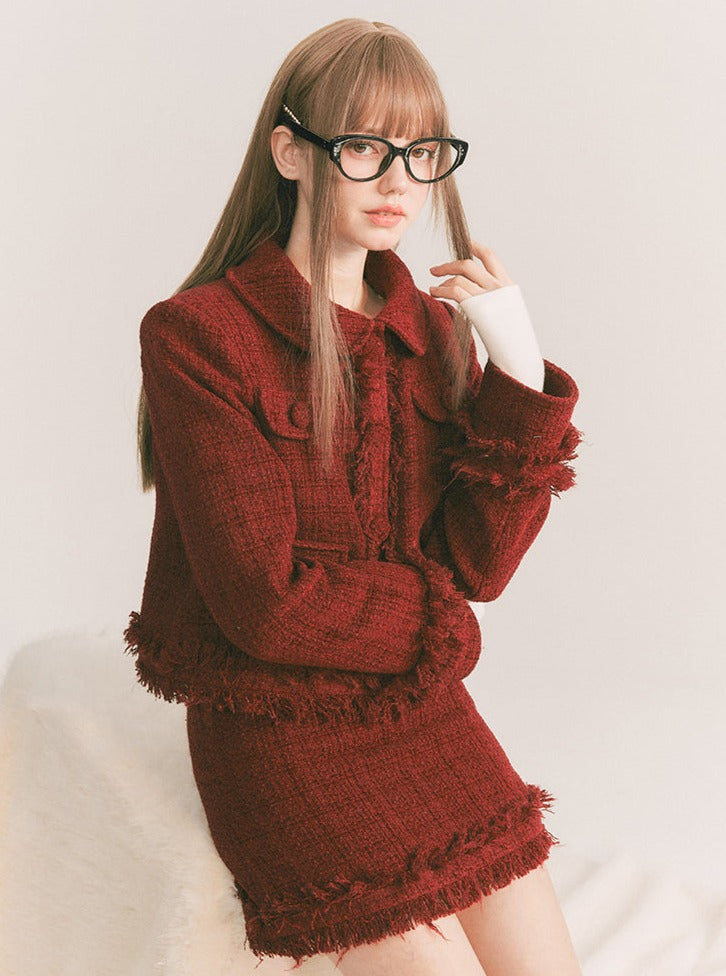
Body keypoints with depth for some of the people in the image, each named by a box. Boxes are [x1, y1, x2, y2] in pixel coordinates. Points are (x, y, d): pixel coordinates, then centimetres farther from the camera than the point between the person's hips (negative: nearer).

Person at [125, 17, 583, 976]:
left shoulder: (434, 328, 5)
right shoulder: (196, 335, -13)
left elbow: (477, 566, -3)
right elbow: (263, 601, -17)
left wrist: (521, 376, -13)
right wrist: (432, 619, -4)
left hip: (421, 703, 6)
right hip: (276, 732, -5)